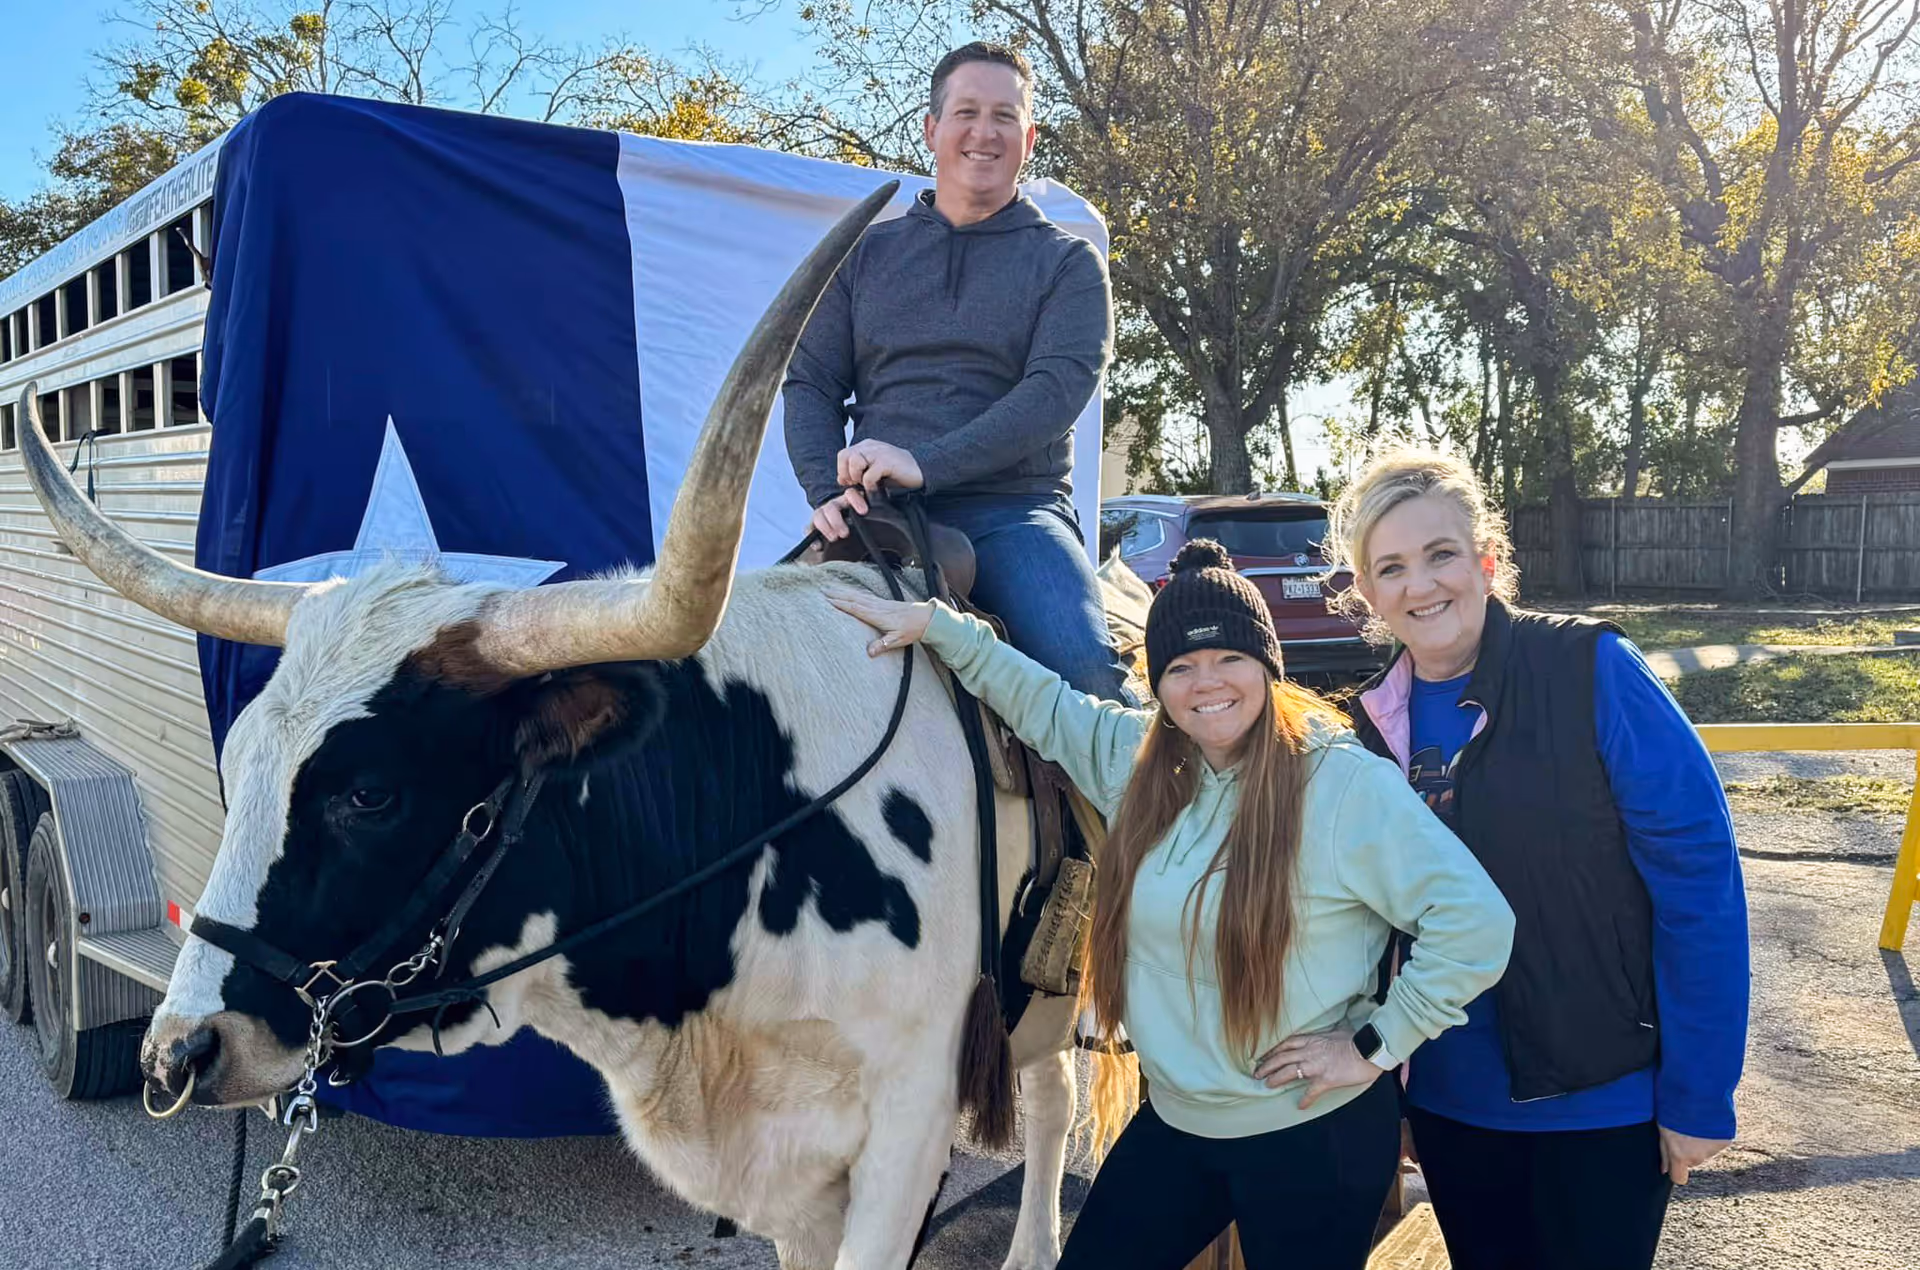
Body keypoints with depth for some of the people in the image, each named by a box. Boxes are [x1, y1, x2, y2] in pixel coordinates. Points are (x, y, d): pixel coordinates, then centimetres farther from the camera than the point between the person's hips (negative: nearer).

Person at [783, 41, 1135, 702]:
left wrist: (926, 464, -19)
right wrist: (827, 490, -8)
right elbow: (810, 382, 13)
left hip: (1014, 511, -2)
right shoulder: (866, 253, 18)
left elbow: (1058, 387, -6)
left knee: (1085, 665, -28)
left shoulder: (1068, 262, 10)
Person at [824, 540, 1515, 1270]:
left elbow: (1476, 921, -19)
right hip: (1174, 1121, 6)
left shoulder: (1346, 784, -18)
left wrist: (1376, 1045, -16)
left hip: (1313, 1134, -5)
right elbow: (1038, 701, 14)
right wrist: (936, 627, 7)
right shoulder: (1137, 758, 0)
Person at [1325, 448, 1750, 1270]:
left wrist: (1700, 1094, -15)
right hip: (1451, 1102, 4)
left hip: (1603, 1100, -4)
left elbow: (1698, 875, -15)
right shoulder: (1378, 722, 0)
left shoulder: (1589, 670, -15)